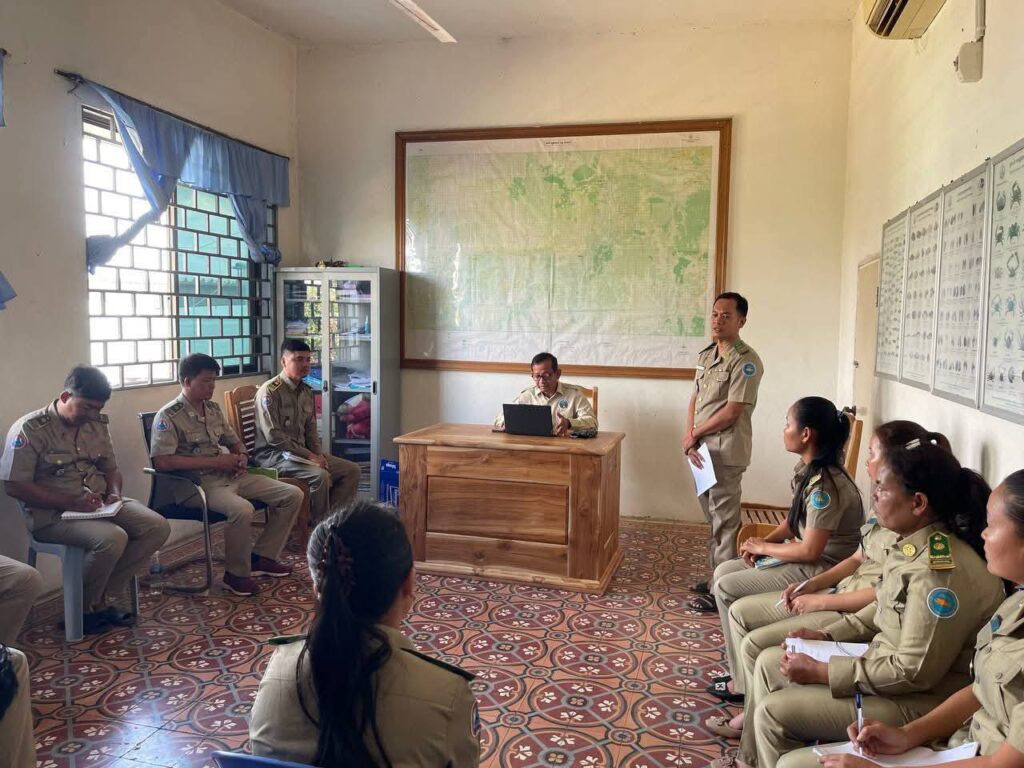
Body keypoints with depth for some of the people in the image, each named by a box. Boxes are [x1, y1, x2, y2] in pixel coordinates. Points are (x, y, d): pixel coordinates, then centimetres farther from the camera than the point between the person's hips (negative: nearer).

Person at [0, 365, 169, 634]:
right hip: (52, 513, -7)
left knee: (158, 527, -14)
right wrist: (71, 502, -22)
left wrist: (114, 493, -4)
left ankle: (105, 596, -5)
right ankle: (83, 608, -6)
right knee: (112, 538, -32)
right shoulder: (29, 429, -11)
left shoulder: (97, 425, 9)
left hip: (100, 504, 7)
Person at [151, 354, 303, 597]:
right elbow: (162, 461, -22)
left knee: (292, 495, -2)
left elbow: (234, 441, 25)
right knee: (242, 509, -37)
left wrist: (242, 456, -1)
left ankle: (261, 556, 9)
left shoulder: (213, 409, 14)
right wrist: (214, 461, -20)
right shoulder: (169, 416, -10)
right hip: (200, 483, -8)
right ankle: (236, 573, -13)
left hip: (230, 476, 8)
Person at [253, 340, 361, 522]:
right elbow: (273, 436, -20)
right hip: (274, 455, -8)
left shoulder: (306, 391, 11)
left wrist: (319, 454, -3)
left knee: (352, 470, -4)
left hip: (304, 453, 8)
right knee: (320, 475, -31)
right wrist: (309, 455, -20)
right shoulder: (269, 391, -14)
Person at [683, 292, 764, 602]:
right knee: (713, 518, 17)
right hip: (703, 449, 8)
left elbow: (731, 413, -17)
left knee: (725, 521, -2)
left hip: (726, 452, -8)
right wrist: (690, 439, -2)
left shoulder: (745, 361, -13)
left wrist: (694, 434, -7)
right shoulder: (706, 355, 13)